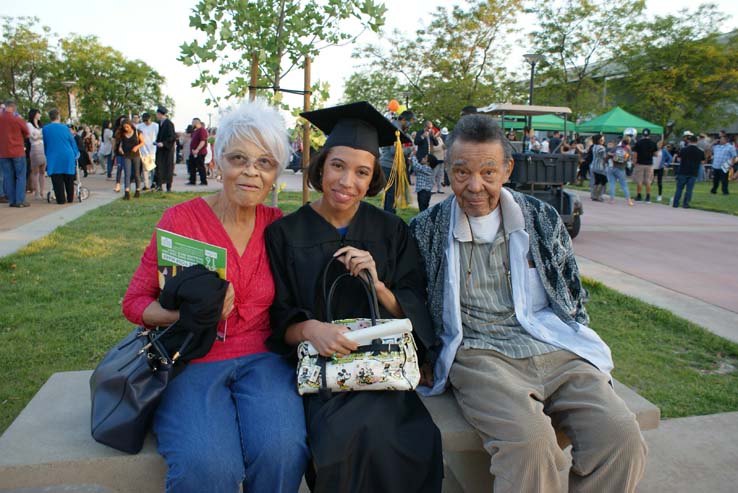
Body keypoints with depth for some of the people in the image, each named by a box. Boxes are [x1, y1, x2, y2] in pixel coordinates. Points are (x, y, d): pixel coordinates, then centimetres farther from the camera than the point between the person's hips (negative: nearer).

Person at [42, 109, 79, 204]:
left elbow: (45, 145, 11)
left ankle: (61, 199, 0)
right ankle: (70, 198, 17)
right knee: (69, 179, 11)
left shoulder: (45, 129, 1)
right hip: (67, 157, 1)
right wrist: (75, 154, 22)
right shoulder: (65, 128, 1)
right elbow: (73, 142, 8)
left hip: (54, 158, -1)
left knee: (57, 180, 2)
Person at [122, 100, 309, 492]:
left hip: (261, 360, 2)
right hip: (192, 362, -1)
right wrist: (190, 314, -17)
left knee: (283, 453, -26)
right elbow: (135, 302, 1)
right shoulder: (181, 219, -4)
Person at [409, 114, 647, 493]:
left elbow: (573, 298, 19)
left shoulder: (543, 218, 10)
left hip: (552, 348, 4)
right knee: (530, 439, -33)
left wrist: (568, 346, 7)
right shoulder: (427, 229, 4)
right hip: (478, 354, -3)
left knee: (621, 437, -21)